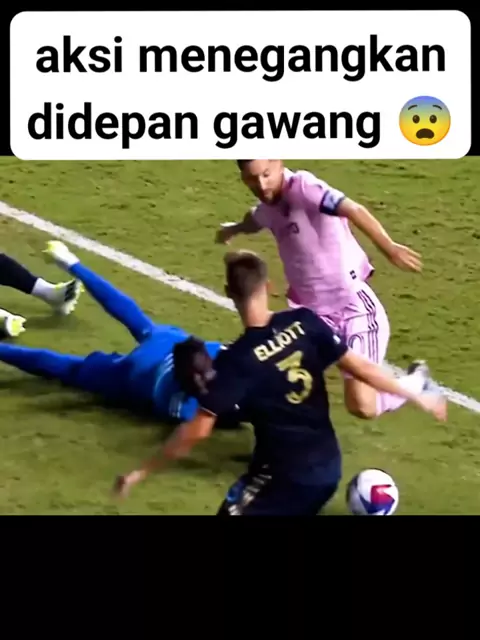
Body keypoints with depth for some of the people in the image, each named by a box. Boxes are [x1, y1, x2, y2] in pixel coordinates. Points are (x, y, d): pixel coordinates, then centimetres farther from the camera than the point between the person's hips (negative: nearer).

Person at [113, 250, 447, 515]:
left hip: (284, 475, -6)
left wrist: (143, 472, -8)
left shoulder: (236, 360, -19)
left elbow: (198, 430, -18)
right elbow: (359, 367, -5)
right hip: (327, 467, 6)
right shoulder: (304, 322, -8)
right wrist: (417, 397, 8)